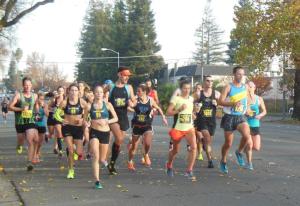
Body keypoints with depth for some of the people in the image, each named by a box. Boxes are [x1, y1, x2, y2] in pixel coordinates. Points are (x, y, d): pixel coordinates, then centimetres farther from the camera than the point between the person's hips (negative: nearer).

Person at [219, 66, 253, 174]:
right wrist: (233, 104, -28)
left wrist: (247, 108, 10)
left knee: (247, 135, -26)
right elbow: (221, 101, -15)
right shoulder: (228, 87, -7)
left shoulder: (245, 87, 7)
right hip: (229, 117, -3)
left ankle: (239, 152, 1)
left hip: (241, 117, 3)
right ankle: (223, 162, 30)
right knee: (228, 143, 4)